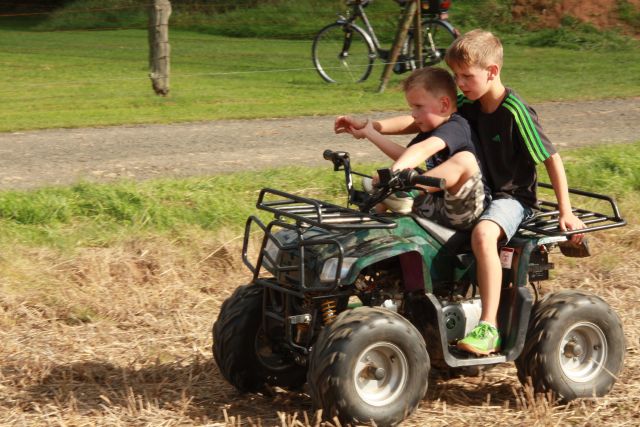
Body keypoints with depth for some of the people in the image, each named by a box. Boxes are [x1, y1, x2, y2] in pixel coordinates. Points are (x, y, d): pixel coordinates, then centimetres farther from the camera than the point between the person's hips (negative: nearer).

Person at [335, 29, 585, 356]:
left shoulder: (515, 112, -17)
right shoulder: (466, 105, 2)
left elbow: (551, 159, -12)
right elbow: (418, 123, 1)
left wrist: (566, 213, -14)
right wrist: (369, 127, -12)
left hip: (513, 197, -8)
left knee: (483, 233, -40)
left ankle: (488, 329, -37)